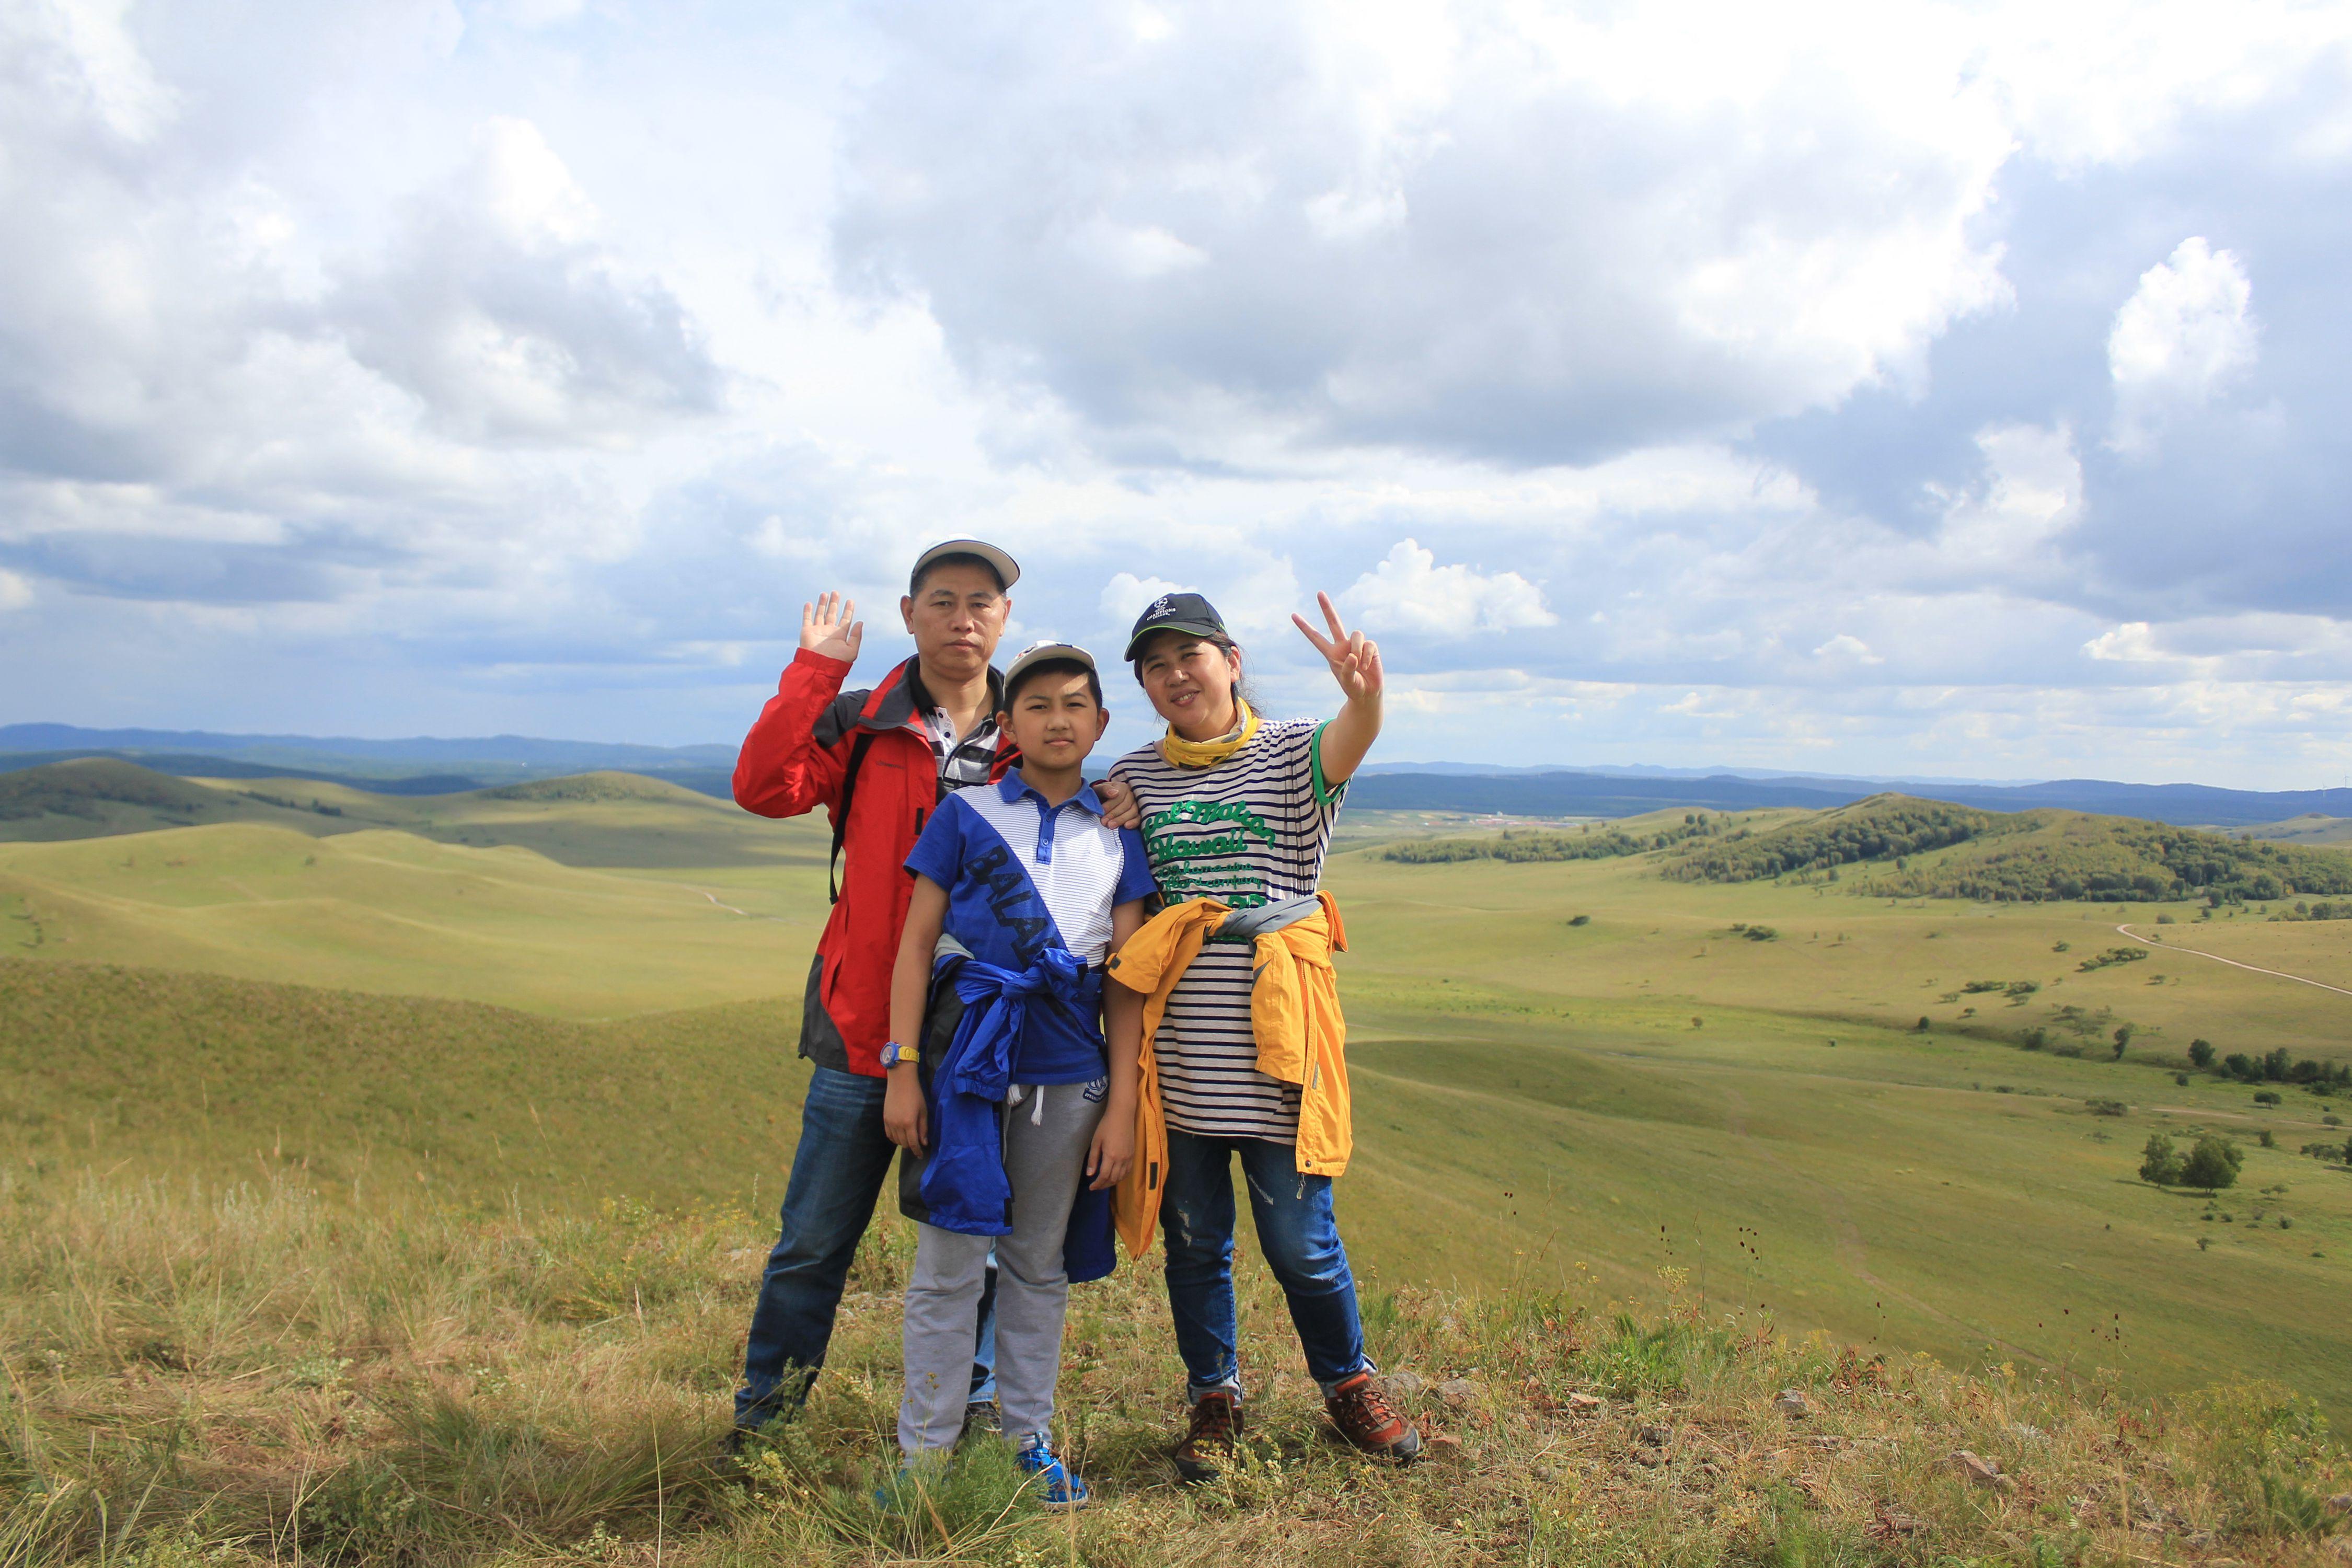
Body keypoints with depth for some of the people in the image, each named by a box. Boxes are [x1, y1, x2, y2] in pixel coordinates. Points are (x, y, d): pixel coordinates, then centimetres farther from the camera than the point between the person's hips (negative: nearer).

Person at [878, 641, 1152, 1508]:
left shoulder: (1117, 838, 8)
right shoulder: (964, 815, 3)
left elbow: (1125, 983, 7)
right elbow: (916, 945, 2)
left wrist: (1122, 1107, 2)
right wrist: (902, 1070, -5)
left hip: (1068, 1078, 2)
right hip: (968, 1061, -2)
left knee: (1039, 1265, 12)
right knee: (950, 1264, 0)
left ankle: (1029, 1441, 25)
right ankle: (925, 1450, 14)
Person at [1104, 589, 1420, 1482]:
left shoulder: (1292, 753, 1)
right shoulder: (1132, 779, 9)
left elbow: (1349, 743, -24)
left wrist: (1364, 694, -44)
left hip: (1276, 1048, -2)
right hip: (1177, 1055, 2)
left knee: (1300, 1241, 4)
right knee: (1194, 1240, 11)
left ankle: (1349, 1384, 29)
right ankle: (1214, 1398, 32)